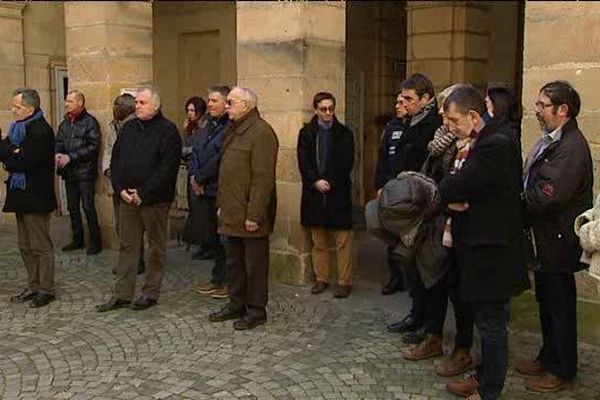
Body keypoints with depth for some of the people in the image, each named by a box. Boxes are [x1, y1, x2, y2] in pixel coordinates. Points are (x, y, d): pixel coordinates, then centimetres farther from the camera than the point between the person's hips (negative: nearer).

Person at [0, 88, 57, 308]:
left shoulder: (41, 131, -18)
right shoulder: (19, 127, 12)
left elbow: (21, 162, -22)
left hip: (36, 197, -9)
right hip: (21, 195, 9)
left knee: (41, 247, 1)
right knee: (26, 247, 16)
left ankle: (46, 290, 10)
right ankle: (33, 286, 27)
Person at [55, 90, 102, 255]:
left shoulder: (90, 122, -8)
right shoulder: (65, 123, 13)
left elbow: (94, 147, -15)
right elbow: (59, 142, 14)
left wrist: (70, 157, -17)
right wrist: (58, 154, -9)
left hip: (84, 172, -7)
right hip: (69, 172, 7)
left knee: (88, 207, -5)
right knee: (72, 207, 13)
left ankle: (95, 242, 5)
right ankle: (77, 239, 24)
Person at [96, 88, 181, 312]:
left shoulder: (167, 131, -7)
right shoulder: (129, 128, 13)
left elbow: (167, 168, -14)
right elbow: (115, 160, 13)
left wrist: (143, 193, -16)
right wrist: (121, 189, -2)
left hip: (154, 200, -6)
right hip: (127, 198, 6)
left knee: (156, 247, 5)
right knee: (127, 246, 9)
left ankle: (150, 293, 16)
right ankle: (122, 295, 14)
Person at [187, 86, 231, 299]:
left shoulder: (230, 128, -12)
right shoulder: (208, 125, 16)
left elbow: (220, 159, -19)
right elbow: (195, 152, 15)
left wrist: (200, 178, -12)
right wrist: (193, 176, -1)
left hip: (220, 192, -8)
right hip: (203, 192, 8)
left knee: (222, 239, 0)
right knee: (208, 237, 13)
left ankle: (227, 281, 12)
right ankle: (218, 279, 26)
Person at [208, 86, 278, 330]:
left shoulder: (261, 132, -16)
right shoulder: (234, 131, 16)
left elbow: (263, 178, -21)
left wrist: (254, 215, -22)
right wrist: (221, 204, 17)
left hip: (249, 215, -9)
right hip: (231, 213, 10)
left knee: (255, 263, 3)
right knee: (234, 262, 17)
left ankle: (256, 311, 14)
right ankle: (236, 305, 30)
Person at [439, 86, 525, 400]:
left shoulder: (495, 145, -22)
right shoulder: (477, 143, 10)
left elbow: (455, 187, -25)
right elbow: (456, 189, 12)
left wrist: (446, 190, -3)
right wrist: (455, 201, -9)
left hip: (492, 250, -10)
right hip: (477, 244, 10)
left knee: (491, 322, 3)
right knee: (487, 318, 20)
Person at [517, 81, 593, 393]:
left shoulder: (571, 147, -22)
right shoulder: (550, 142, 10)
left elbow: (547, 197, -28)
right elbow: (532, 186, 11)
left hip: (558, 241, -9)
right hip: (544, 238, 9)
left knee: (560, 304, 4)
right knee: (547, 300, 20)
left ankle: (562, 370, 19)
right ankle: (549, 357, 35)